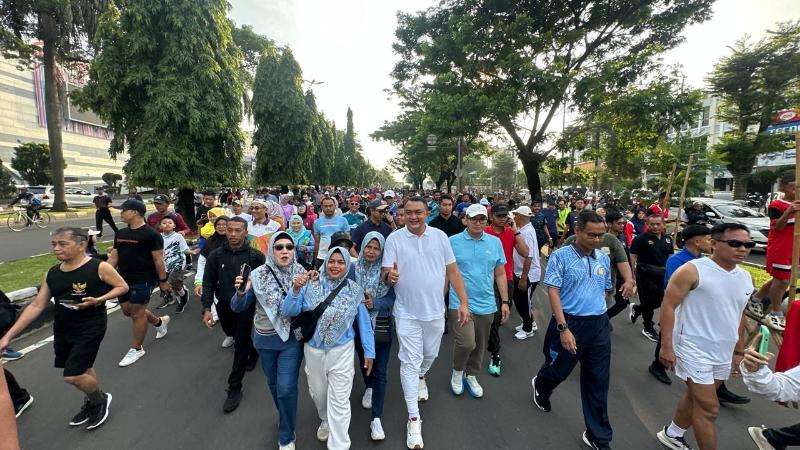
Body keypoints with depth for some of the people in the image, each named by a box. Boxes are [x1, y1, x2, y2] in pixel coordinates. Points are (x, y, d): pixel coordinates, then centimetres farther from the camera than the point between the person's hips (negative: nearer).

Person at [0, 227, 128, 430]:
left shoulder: (99, 267, -16)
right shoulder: (51, 274, 1)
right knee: (82, 370, 20)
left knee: (72, 376, -6)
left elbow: (123, 286, -9)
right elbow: (36, 306, 6)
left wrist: (98, 300, -22)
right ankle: (92, 401, 45)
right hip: (62, 329, 6)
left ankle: (100, 399, 22)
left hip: (90, 328, -6)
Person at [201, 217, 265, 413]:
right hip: (224, 307, 4)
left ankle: (234, 389, 16)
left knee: (240, 347, 0)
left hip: (246, 307, -4)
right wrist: (207, 308, -10)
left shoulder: (255, 256, -14)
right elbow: (208, 283, -2)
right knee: (236, 337, 26)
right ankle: (253, 351, 56)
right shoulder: (216, 255, -6)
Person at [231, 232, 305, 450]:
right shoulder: (258, 275, -13)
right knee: (273, 383, 22)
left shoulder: (302, 273, -12)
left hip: (292, 338, -2)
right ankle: (284, 416, 52)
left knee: (286, 388, -2)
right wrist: (241, 293, -29)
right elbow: (238, 307, -8)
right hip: (265, 339, 2)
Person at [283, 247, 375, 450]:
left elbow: (364, 322, -1)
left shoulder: (354, 290, -8)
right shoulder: (311, 285, -10)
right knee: (318, 393, 23)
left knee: (339, 402, 4)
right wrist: (296, 289, -29)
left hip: (341, 351, -2)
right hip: (313, 350, 2)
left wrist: (369, 352, 0)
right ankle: (325, 421, 54)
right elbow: (288, 312, -12)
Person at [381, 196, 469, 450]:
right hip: (407, 313, -2)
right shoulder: (394, 238, -8)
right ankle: (414, 419, 20)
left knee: (430, 354, 22)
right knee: (410, 362, 4)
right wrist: (390, 276, -34)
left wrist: (463, 302, -2)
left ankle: (420, 376, 56)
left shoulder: (439, 236, -2)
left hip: (435, 311, 3)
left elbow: (452, 271, 1)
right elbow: (387, 273, -9)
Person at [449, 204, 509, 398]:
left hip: (486, 304, 4)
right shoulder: (453, 242, -5)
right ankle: (457, 371, 18)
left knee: (480, 345, 16)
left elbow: (500, 274, 10)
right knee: (466, 343, -14)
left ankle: (471, 376, 42)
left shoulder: (495, 242, 5)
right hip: (460, 303, -4)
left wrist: (505, 301, 8)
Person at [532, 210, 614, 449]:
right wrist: (564, 328, -21)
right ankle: (540, 386, 50)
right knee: (558, 371, 15)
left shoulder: (603, 259, 5)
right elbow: (553, 292, -16)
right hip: (569, 323, -4)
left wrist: (597, 312, 15)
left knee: (598, 383, 13)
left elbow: (606, 290, 19)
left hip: (600, 326, 5)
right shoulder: (561, 256, -12)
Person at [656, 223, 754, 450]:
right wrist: (666, 346, -20)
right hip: (694, 350, -7)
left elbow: (739, 316, 17)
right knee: (709, 408, -2)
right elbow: (668, 306, -17)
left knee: (696, 398, 19)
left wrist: (739, 351, 18)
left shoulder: (745, 277, 7)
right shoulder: (692, 271, -16)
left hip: (724, 353, 8)